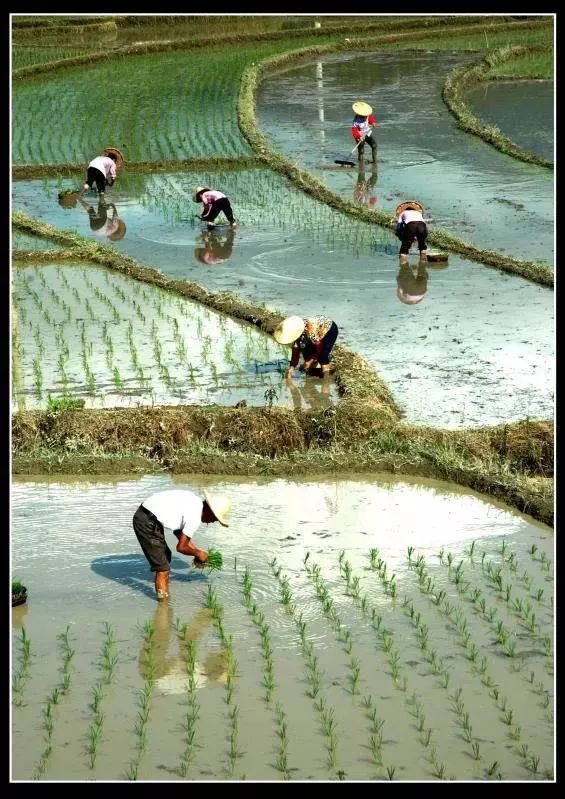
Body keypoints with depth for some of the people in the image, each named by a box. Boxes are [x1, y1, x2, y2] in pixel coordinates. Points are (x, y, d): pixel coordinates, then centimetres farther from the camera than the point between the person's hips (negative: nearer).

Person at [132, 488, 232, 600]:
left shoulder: (195, 501, 11)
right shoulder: (195, 517, -16)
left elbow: (178, 532, 22)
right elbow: (181, 547, -9)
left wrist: (196, 551, 22)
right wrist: (198, 554, 8)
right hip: (147, 523, -11)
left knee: (166, 555, 26)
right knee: (163, 569, -8)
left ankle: (166, 595, 38)